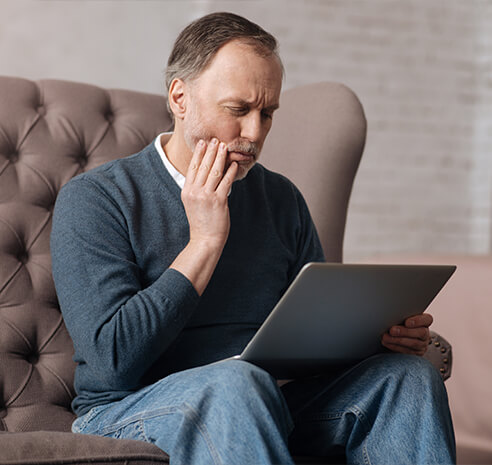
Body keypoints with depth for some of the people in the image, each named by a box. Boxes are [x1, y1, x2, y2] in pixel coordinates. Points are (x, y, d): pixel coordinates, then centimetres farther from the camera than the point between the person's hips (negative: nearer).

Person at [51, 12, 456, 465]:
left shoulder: (281, 199, 12)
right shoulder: (93, 199, -5)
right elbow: (113, 360, -16)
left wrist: (383, 331, -8)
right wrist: (205, 240, -15)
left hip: (262, 409, 5)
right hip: (128, 409, -5)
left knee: (409, 374, -18)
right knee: (238, 382, -37)